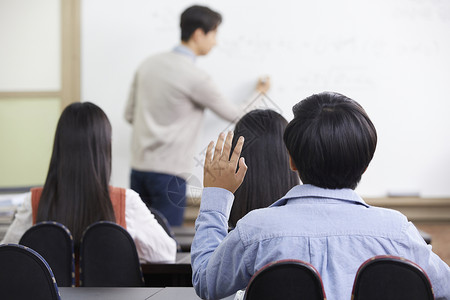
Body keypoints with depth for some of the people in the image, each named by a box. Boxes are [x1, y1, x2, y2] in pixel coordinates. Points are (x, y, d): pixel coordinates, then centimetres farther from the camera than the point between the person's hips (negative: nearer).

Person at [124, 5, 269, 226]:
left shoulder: (149, 64, 9)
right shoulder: (195, 78, -11)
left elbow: (130, 115, 16)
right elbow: (233, 115, 3)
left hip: (138, 166, 7)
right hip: (169, 172, -7)